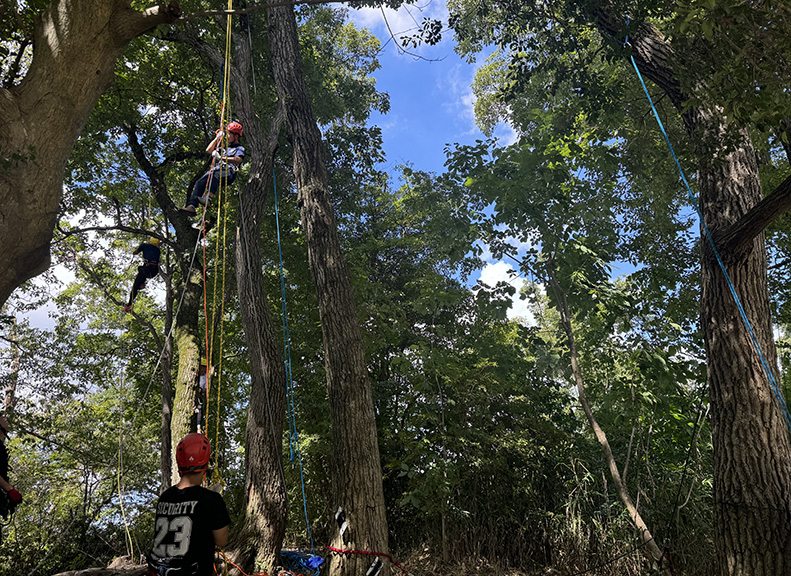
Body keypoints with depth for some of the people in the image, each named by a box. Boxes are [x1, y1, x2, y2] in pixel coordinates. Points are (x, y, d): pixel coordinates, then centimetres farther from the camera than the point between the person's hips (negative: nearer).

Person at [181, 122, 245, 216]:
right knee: (200, 182, -22)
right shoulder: (225, 147, 38)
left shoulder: (240, 148, 15)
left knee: (215, 174, -41)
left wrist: (221, 158, -15)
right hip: (217, 170, 6)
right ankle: (192, 206, -35)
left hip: (229, 173, -6)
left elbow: (238, 160, -8)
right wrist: (217, 138, 30)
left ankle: (208, 197, -57)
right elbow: (208, 150, 34)